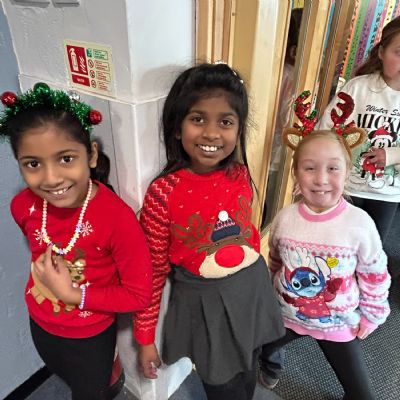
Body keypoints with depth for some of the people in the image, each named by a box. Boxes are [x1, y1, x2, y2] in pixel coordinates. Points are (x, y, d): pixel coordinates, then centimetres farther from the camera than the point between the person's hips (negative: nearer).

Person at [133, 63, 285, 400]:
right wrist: (145, 336, -6)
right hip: (204, 301, -4)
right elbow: (153, 269, -13)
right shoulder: (163, 193, -22)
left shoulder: (240, 175, -9)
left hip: (250, 288, 4)